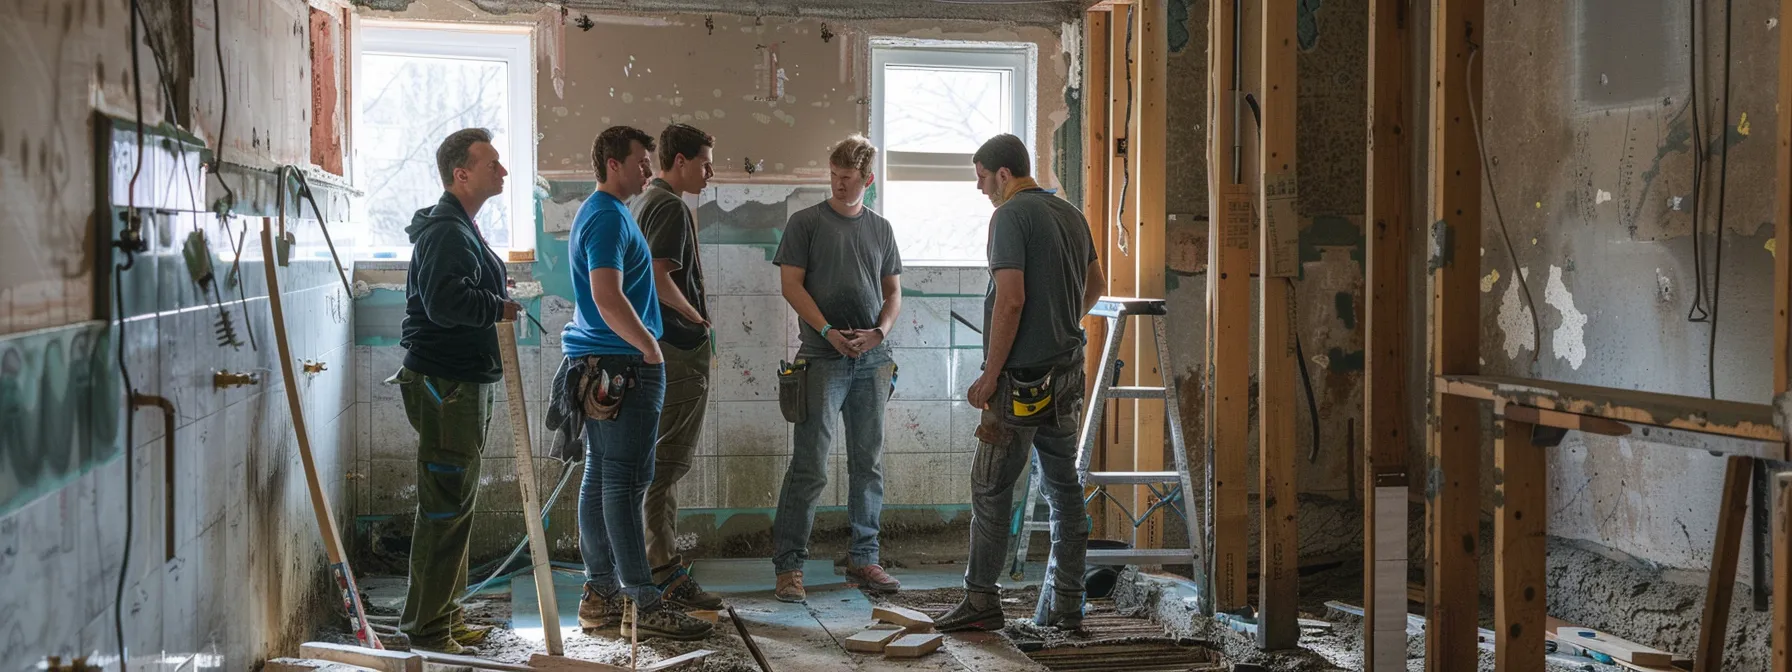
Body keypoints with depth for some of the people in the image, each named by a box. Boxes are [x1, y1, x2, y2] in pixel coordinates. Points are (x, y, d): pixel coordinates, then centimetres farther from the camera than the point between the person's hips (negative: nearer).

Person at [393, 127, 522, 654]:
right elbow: (445, 302, -30)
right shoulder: (446, 232, -16)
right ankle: (426, 629, -2)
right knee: (446, 505, -8)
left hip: (464, 381, 11)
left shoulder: (461, 229, 19)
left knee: (457, 502, 16)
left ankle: (446, 615, 26)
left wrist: (494, 292, 12)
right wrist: (499, 308, -17)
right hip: (444, 384, -11)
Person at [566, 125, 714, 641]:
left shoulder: (598, 213, 19)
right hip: (623, 366, -11)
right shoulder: (609, 217, -14)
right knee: (625, 483, -10)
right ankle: (644, 605, -8)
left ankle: (600, 596, 16)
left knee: (601, 478, 11)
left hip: (599, 366, 11)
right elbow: (609, 298, -24)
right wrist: (650, 347, -14)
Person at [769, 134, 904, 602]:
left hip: (872, 361, 4)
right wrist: (830, 332, -15)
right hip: (824, 360, -4)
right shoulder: (807, 222, 2)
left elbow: (893, 291, 15)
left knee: (868, 465, 9)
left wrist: (879, 331, -4)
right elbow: (791, 284, -4)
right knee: (810, 467, -7)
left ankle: (863, 560, 18)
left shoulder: (880, 229, 14)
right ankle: (788, 565, -2)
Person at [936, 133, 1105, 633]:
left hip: (1022, 377, -8)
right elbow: (1095, 285, 25)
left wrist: (990, 376, -16)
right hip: (1069, 372, 8)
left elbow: (1011, 299, -20)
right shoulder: (1071, 214, 13)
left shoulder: (1010, 216, -12)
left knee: (992, 488, 0)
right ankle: (1065, 605, 13)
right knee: (1063, 487, 10)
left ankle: (981, 601, 3)